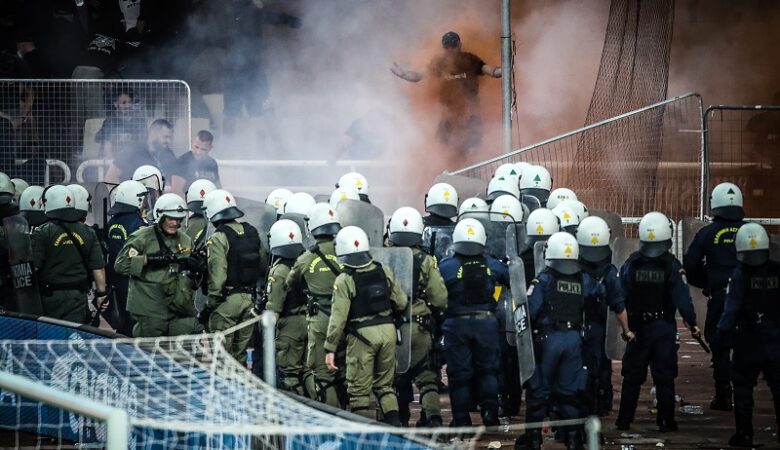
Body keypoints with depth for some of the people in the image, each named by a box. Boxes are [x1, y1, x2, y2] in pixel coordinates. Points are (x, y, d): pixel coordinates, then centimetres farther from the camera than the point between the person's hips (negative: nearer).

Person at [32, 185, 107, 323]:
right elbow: (98, 268, 3)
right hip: (79, 295, 3)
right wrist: (101, 293, 11)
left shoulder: (42, 233, -9)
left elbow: (33, 267, -11)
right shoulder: (88, 233, 5)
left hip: (50, 296, -3)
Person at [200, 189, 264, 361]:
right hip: (250, 297, 7)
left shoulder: (218, 239, -13)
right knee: (240, 352, 14)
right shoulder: (252, 233, 8)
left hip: (227, 301, -7)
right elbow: (262, 266, 15)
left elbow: (217, 276, -17)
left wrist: (210, 305, -10)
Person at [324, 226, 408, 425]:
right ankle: (394, 424, 1)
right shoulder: (384, 272, 3)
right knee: (385, 385, 16)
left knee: (359, 390, 5)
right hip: (388, 330, 5)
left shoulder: (344, 281, -10)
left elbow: (338, 317, -12)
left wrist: (330, 348, -8)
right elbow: (401, 303, 8)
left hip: (362, 335, -5)